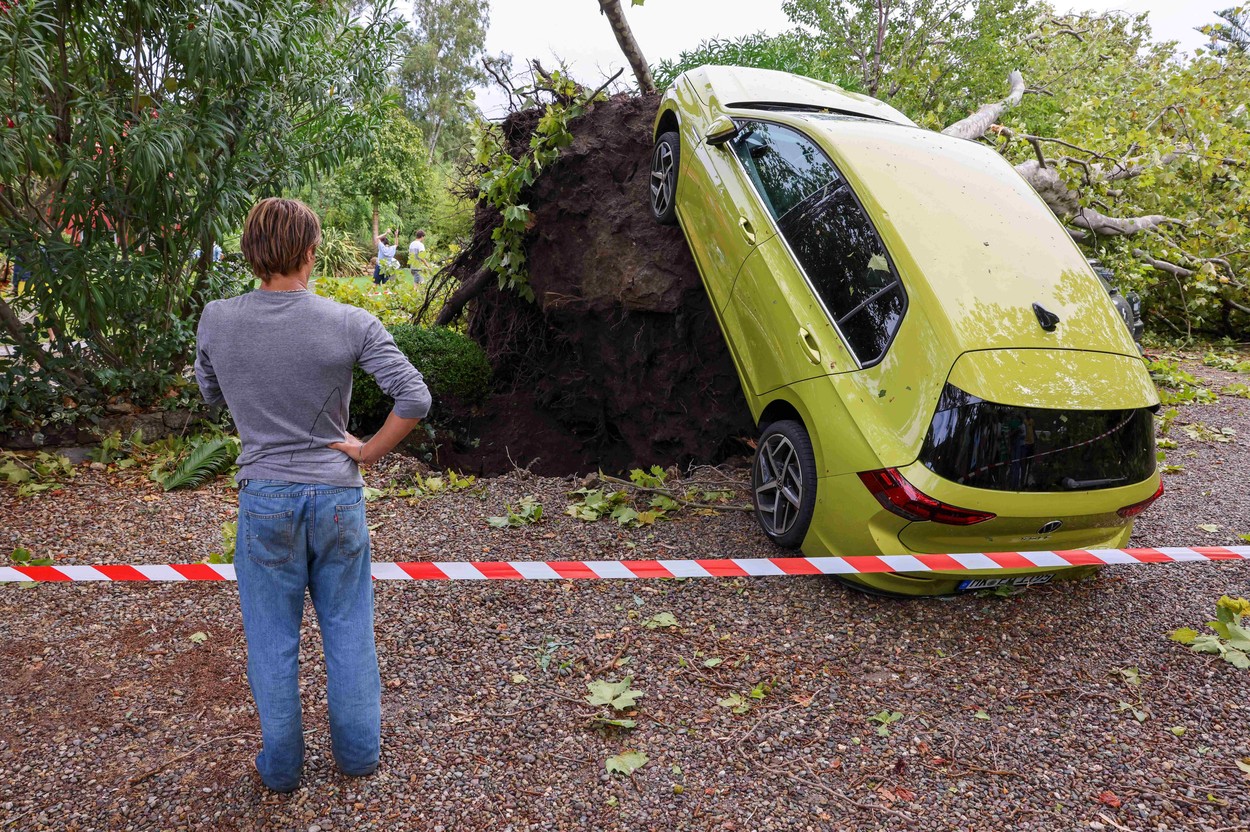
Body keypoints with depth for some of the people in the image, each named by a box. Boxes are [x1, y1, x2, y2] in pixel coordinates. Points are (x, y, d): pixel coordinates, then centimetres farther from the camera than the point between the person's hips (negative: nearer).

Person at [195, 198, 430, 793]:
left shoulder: (216, 321, -7)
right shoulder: (350, 324, -14)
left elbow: (212, 396, 11)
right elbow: (415, 398, -17)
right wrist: (369, 452, -6)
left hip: (265, 498, 1)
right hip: (337, 493, -1)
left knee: (272, 638, 15)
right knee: (348, 630, 15)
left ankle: (280, 765, 30)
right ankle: (358, 752, 30)